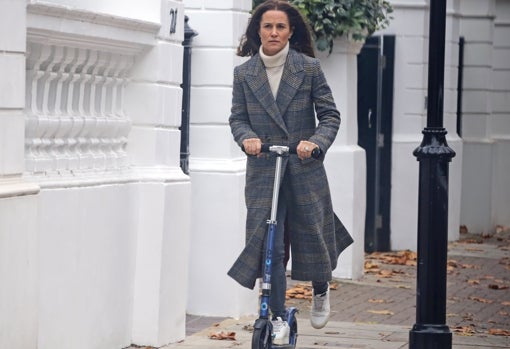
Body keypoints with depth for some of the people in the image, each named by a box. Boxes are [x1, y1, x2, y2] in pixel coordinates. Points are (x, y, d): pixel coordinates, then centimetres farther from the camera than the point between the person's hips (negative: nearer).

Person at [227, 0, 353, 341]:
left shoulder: (309, 68, -2)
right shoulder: (244, 74, 3)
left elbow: (330, 115, -1)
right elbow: (237, 118, 5)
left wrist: (316, 142, -19)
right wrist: (247, 138, -17)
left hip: (304, 168, -1)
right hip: (263, 171, 1)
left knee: (312, 235, 7)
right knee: (269, 244, -6)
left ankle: (320, 290, 39)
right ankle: (278, 318, 4)